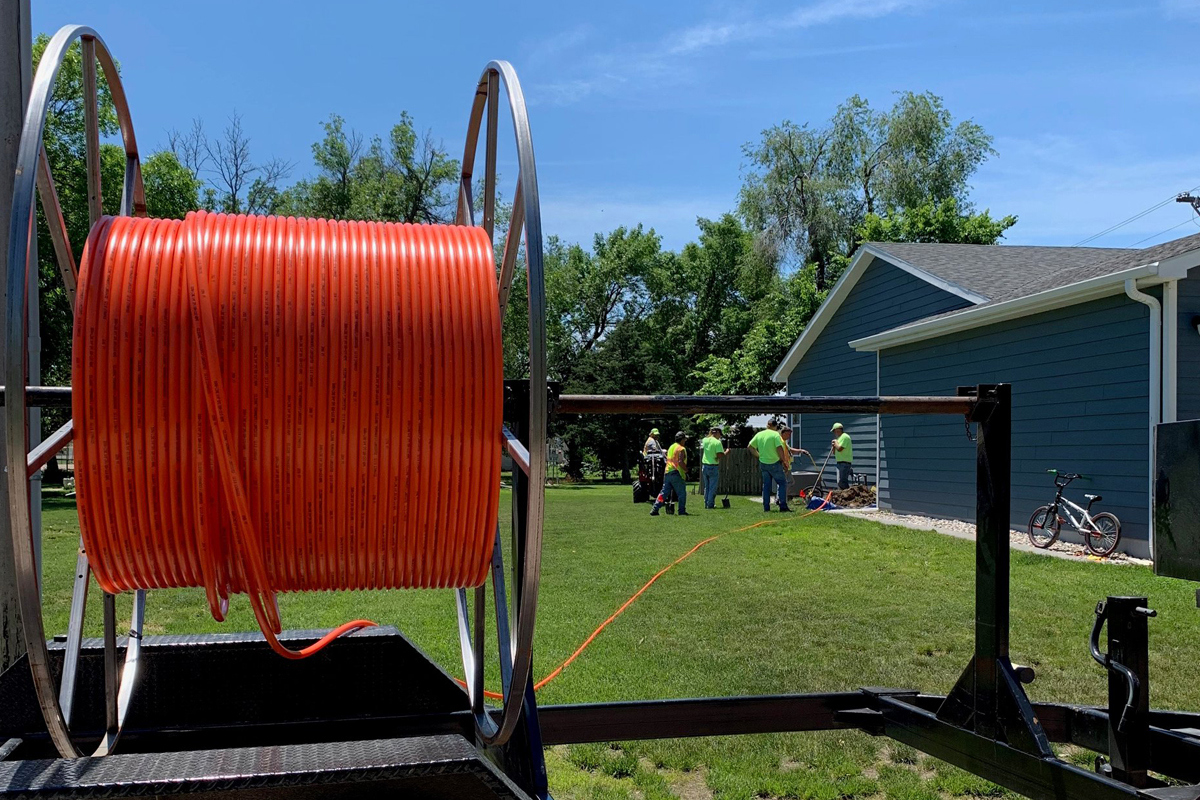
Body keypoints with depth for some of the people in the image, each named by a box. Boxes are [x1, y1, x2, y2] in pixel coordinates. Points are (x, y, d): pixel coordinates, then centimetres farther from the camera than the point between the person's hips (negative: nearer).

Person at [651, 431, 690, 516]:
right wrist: (686, 470, -7)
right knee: (682, 493, 3)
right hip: (676, 473, -8)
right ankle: (682, 511, 5)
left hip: (667, 473, 8)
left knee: (664, 492, 9)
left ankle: (654, 510, 4)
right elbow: (681, 462, -22)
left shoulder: (671, 447, 17)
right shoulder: (681, 449, -10)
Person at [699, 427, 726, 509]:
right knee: (712, 487, 3)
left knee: (706, 486, 16)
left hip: (705, 465, 6)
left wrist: (710, 433, 25)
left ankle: (706, 504, 18)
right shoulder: (717, 442, -15)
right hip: (713, 466, -6)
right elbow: (720, 455, -21)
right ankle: (710, 504, 4)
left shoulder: (705, 440, 4)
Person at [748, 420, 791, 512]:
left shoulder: (759, 434, 7)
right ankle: (783, 506, -2)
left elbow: (750, 447, 11)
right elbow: (779, 448, -19)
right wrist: (783, 459, -7)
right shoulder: (775, 434, -10)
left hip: (763, 463, 5)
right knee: (782, 483, 5)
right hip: (775, 463, -5)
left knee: (766, 485, 13)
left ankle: (766, 507, 12)